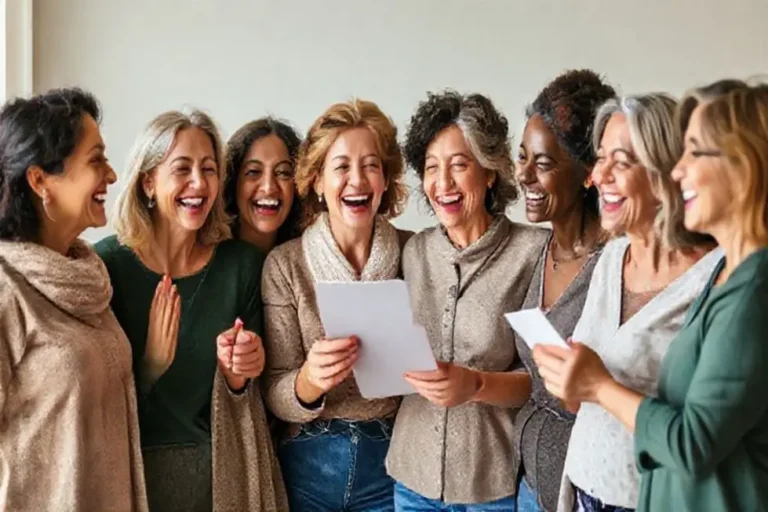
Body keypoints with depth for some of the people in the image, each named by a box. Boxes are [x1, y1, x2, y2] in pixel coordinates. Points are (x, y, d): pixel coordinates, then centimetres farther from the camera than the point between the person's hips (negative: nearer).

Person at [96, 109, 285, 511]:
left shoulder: (243, 262, -7)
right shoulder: (106, 263, -12)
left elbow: (251, 392, 1)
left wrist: (237, 372, -19)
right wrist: (150, 364, -26)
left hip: (224, 467, 2)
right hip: (135, 467, -1)